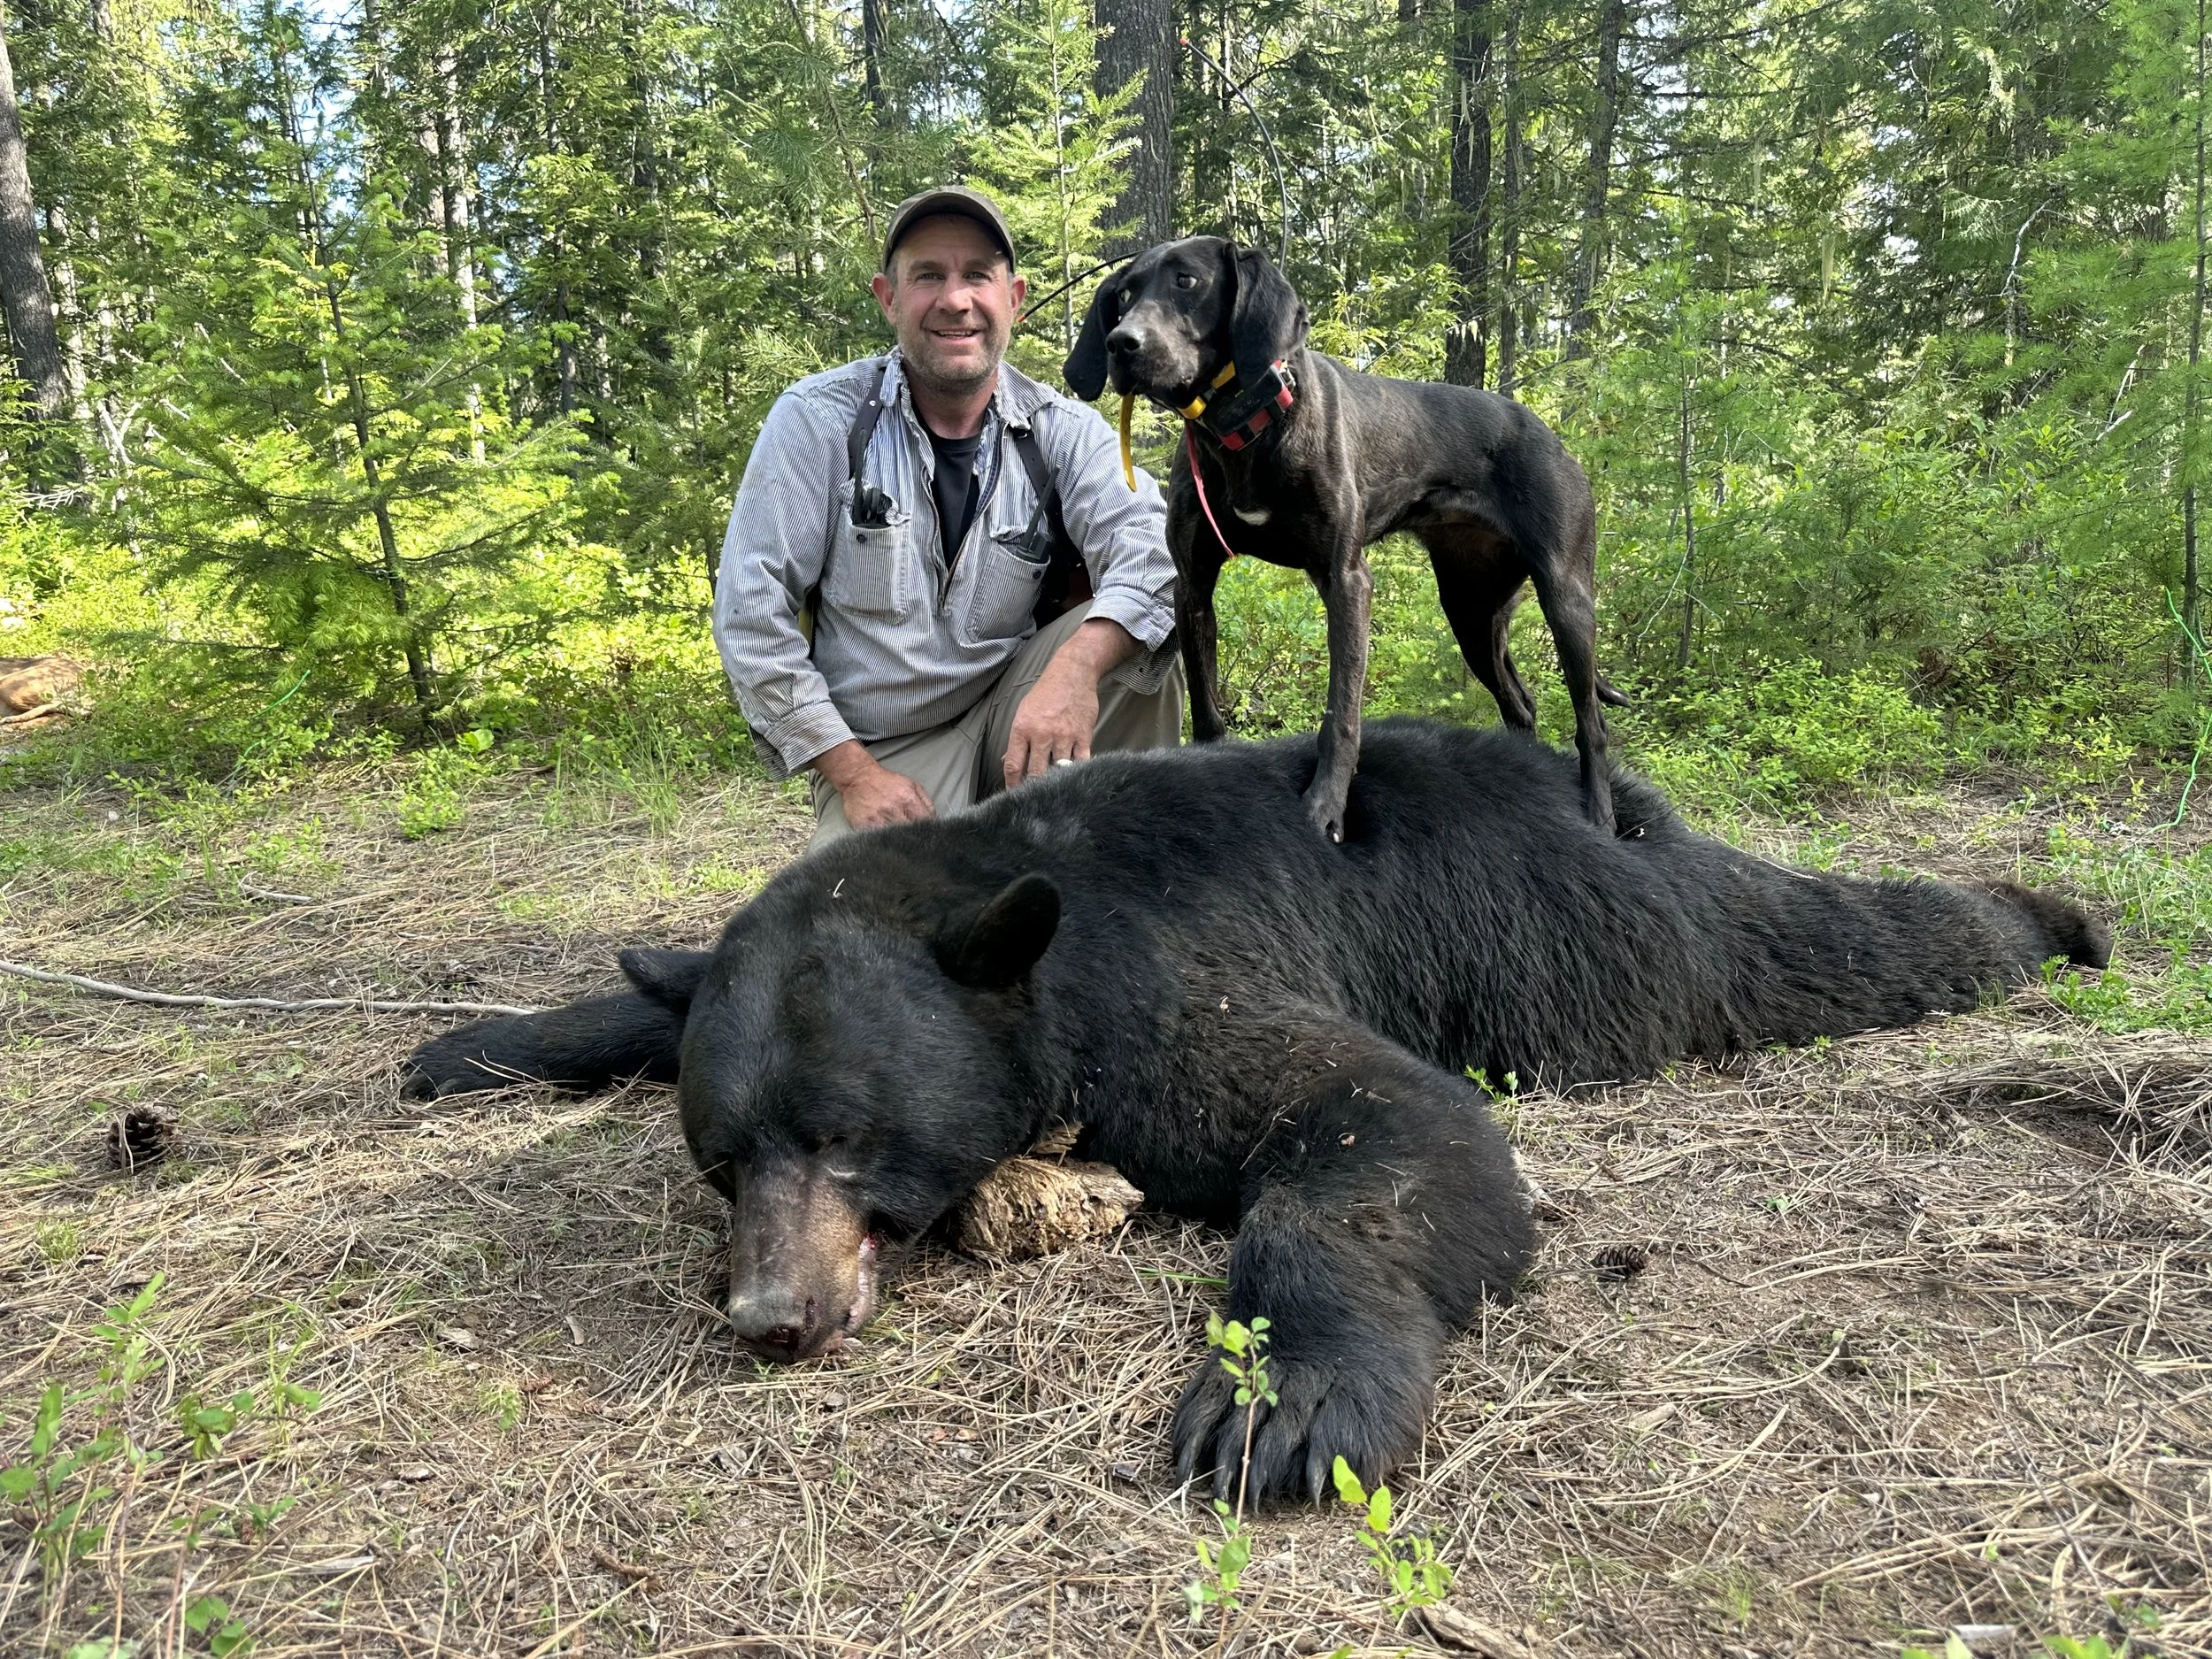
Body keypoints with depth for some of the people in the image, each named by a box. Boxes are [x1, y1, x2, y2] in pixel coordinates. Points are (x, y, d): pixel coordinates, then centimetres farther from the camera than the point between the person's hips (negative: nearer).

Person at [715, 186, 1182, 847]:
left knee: (1139, 646, -23)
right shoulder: (817, 420, -7)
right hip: (877, 754, -2)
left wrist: (1075, 668, -42)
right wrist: (853, 775, -13)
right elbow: (751, 616, -8)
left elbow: (1150, 551, -21)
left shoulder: (1061, 431, -3)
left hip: (1013, 715, 2)